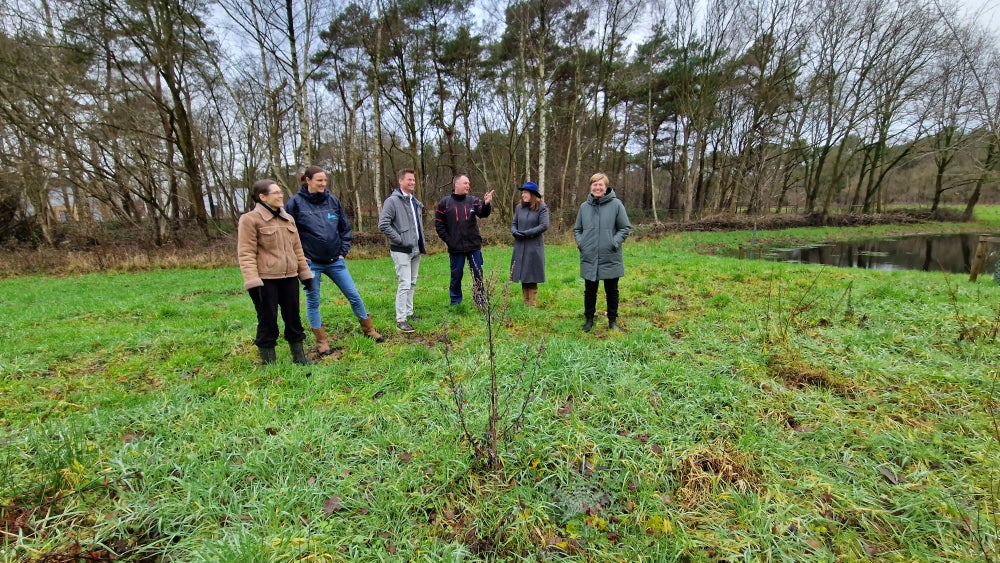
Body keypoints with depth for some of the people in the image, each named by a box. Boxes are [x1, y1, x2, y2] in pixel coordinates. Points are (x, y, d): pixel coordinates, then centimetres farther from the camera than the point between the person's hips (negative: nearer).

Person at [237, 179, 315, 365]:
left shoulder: (288, 219, 14)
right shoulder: (250, 219, -6)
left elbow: (297, 249, 18)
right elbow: (246, 253, -11)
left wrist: (305, 272, 16)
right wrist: (252, 281, -19)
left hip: (289, 277, 6)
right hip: (265, 280, -6)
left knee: (293, 318, 12)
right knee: (268, 321, 3)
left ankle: (299, 356, 26)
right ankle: (268, 361, 17)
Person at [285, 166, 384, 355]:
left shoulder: (333, 200, 3)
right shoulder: (296, 202, -6)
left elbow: (345, 228, 10)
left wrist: (343, 251, 4)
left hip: (335, 261, 3)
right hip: (311, 263, -2)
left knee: (354, 295, 7)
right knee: (313, 302, 7)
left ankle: (369, 330, 23)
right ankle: (322, 341, 21)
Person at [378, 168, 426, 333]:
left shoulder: (415, 202, 13)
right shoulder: (393, 201, -11)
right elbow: (383, 224, -18)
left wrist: (422, 243, 13)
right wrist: (399, 239, -16)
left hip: (416, 250, 8)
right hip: (401, 250, -8)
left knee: (412, 284, 13)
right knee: (404, 284, -10)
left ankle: (409, 313, 25)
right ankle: (401, 320, -3)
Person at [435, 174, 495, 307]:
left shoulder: (473, 201, 3)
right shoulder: (444, 203, -1)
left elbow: (483, 214, -13)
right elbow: (439, 225, 1)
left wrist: (486, 204, -34)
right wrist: (448, 241, -5)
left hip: (474, 246, 1)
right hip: (455, 248, -1)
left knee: (478, 274, 6)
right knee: (456, 275, 10)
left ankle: (480, 301, 18)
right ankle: (455, 302, 24)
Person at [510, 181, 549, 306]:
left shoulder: (542, 207, -5)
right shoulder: (519, 207, 9)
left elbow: (544, 226, -12)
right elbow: (514, 223, 14)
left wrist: (526, 233, -15)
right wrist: (514, 232, -8)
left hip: (534, 247, -4)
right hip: (520, 246, 5)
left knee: (531, 277, 0)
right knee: (523, 276, 9)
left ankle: (532, 304, 11)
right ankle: (526, 303, 20)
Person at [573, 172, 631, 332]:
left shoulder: (616, 204, -5)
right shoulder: (584, 206, 4)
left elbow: (626, 228, -1)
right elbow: (577, 229, 14)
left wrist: (615, 242, -13)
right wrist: (580, 243, -2)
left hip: (610, 259, -2)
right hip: (589, 258, 2)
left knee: (612, 291, 11)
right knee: (590, 291, 12)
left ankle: (613, 320, 26)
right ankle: (589, 320, 26)